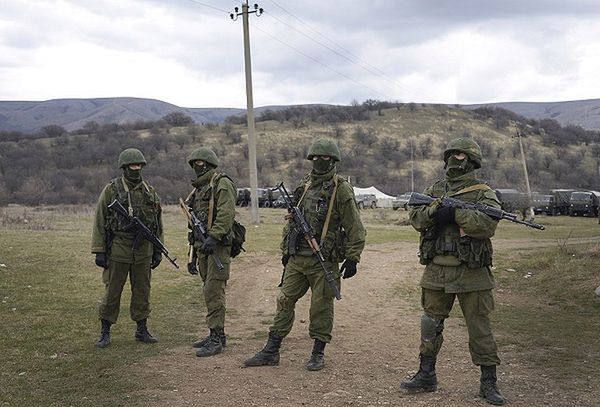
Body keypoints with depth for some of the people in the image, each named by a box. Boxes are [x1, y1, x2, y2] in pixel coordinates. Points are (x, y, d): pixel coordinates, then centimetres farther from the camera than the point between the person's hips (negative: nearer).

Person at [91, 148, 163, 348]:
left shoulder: (149, 192, 7)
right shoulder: (111, 190, -5)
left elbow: (157, 223, 13)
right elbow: (100, 222, -5)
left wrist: (158, 250, 10)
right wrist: (99, 251, -9)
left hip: (143, 250, 4)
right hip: (118, 249, -4)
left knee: (142, 291, 9)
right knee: (112, 292, 2)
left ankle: (142, 330, 21)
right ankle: (105, 333, 13)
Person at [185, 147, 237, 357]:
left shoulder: (222, 184, -8)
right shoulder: (199, 188, 20)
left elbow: (226, 214, -20)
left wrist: (214, 237, -28)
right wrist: (193, 253, 22)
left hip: (218, 246, -9)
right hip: (203, 246, 10)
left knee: (214, 291, -12)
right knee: (210, 291, 12)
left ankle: (216, 339, -10)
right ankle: (218, 334, 20)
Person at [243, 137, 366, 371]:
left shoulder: (341, 189, -7)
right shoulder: (304, 186, 12)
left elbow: (355, 228, -8)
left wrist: (352, 258, -11)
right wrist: (285, 251, 19)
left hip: (324, 261, -6)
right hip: (297, 258, 6)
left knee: (321, 307, 3)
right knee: (285, 301, 7)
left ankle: (318, 354, 17)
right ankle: (271, 352, 14)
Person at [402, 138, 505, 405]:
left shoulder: (482, 193, -3)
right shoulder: (434, 191, 13)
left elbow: (488, 225, -18)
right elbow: (416, 218, 3)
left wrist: (455, 213, -20)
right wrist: (433, 211, -17)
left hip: (471, 273, -4)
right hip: (436, 270, 5)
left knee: (479, 327, 1)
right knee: (431, 324, 12)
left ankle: (489, 383, 9)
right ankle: (426, 376, 24)